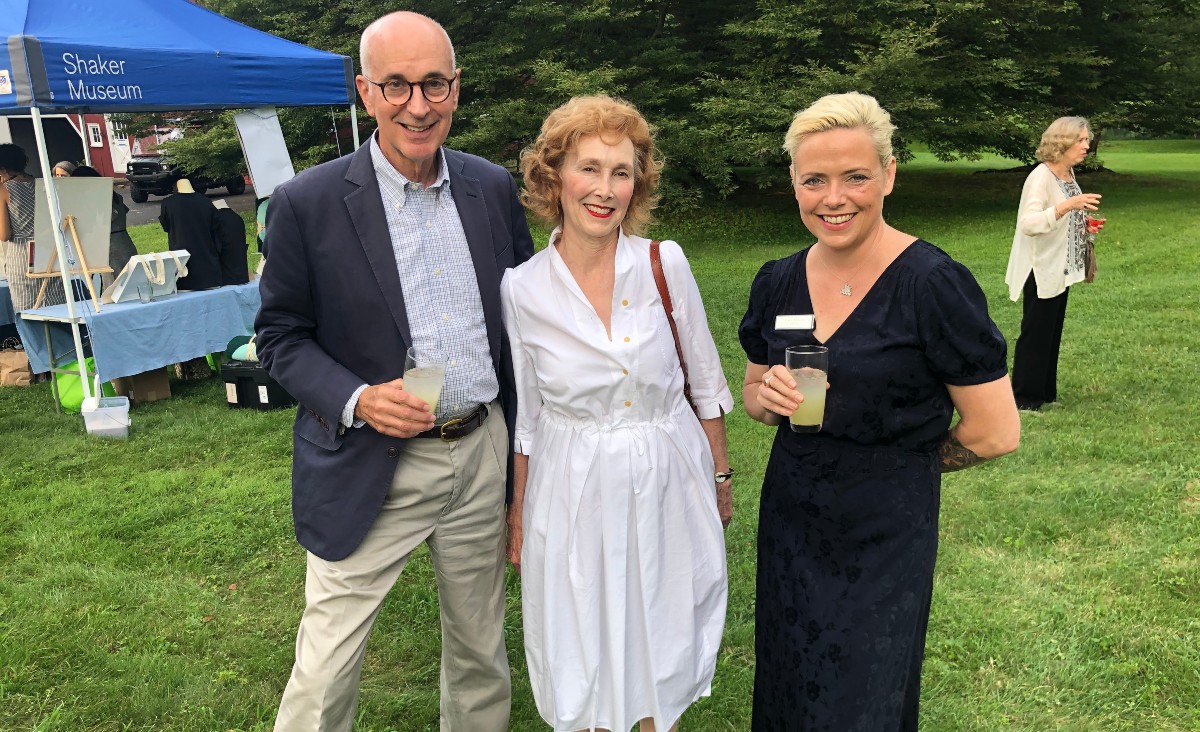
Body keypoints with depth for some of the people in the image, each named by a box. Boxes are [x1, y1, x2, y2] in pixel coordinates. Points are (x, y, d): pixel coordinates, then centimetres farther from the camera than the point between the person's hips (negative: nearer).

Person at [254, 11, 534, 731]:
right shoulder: (309, 203, -10)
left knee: (482, 653, 20)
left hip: (484, 454, 4)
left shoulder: (494, 188, 1)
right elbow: (280, 335, -3)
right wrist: (358, 399, -21)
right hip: (371, 469, -3)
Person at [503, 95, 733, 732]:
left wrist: (720, 474, 7)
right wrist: (518, 512, 6)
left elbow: (706, 380, 1)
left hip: (668, 476, 1)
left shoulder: (665, 264, -11)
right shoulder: (522, 288, -11)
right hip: (574, 485, 0)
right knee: (584, 635, 15)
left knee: (664, 628, 18)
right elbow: (524, 414, 0)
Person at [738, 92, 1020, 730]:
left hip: (886, 535, -4)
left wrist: (902, 462, -1)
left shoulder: (934, 283, -18)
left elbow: (996, 433, -14)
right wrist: (768, 397, -10)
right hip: (790, 524, 5)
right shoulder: (777, 283, -1)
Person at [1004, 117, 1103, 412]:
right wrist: (1067, 205, -38)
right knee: (1035, 332, -2)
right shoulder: (1041, 177, -18)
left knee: (1052, 331, 14)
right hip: (1041, 270, -9)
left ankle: (1045, 393, 24)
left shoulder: (1068, 173, 9)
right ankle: (1024, 398, 8)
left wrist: (1084, 225, 3)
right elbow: (1028, 223, -30)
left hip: (1061, 268, 9)